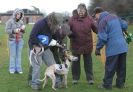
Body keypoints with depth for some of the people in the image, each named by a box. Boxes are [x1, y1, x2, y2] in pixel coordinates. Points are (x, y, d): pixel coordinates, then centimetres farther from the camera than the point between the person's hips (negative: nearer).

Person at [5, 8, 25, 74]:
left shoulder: (21, 22, 7)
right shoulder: (10, 21, -4)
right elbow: (7, 30, -7)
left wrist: (23, 29, -10)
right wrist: (14, 30, -21)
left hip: (20, 40, 3)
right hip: (12, 40, -3)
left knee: (19, 55, 3)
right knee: (12, 55, -1)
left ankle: (18, 69, 8)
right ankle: (12, 69, 6)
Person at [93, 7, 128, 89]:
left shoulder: (102, 22, -10)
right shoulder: (115, 16, 12)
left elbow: (102, 38, -14)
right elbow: (124, 26, 18)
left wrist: (98, 48, -3)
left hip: (113, 48, -7)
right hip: (123, 46, 7)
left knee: (110, 68, 2)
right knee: (121, 67, 13)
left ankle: (107, 85, 9)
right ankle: (120, 83, 21)